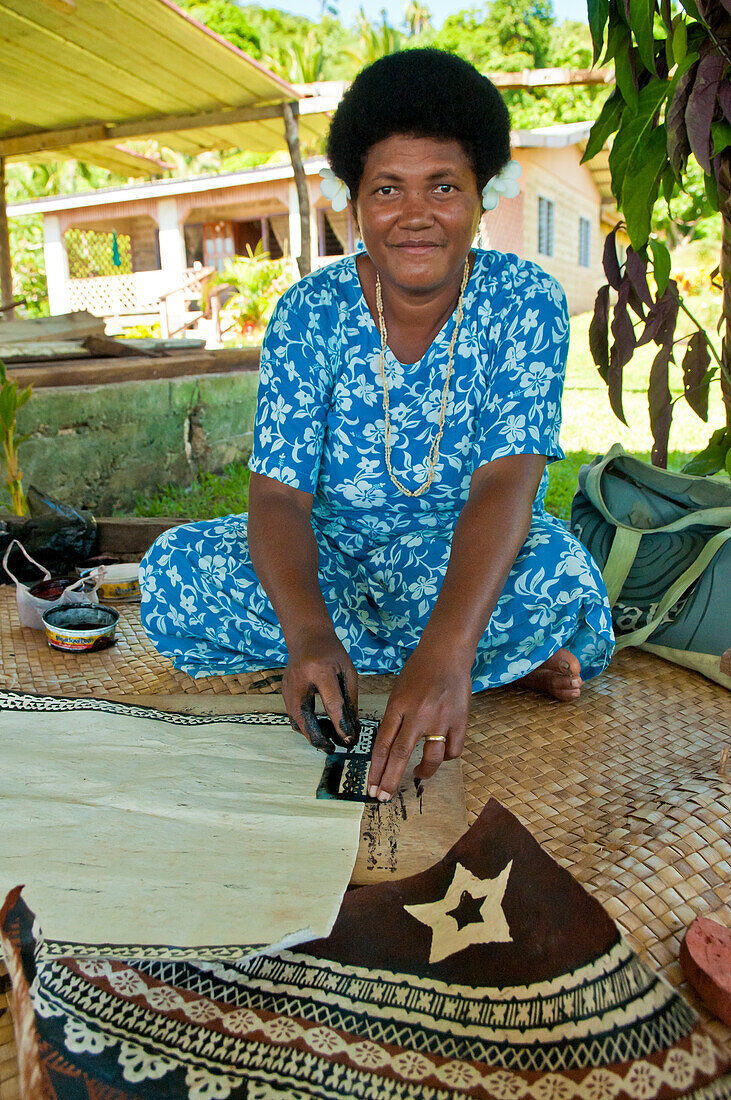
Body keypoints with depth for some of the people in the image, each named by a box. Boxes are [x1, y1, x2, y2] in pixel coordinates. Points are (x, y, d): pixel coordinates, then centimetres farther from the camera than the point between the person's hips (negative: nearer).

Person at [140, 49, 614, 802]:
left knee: (560, 578, -35)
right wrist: (309, 633, -38)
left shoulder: (527, 301, -12)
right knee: (171, 573, -23)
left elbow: (505, 483, -25)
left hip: (466, 561, -3)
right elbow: (279, 495, -17)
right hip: (332, 554, 4)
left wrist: (446, 651, -41)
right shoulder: (310, 314, -9)